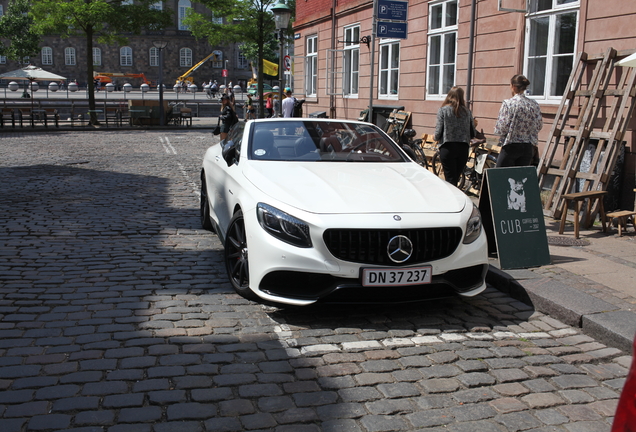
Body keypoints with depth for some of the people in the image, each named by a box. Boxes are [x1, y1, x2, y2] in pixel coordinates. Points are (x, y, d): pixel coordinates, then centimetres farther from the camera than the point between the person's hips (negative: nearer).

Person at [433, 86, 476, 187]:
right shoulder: (467, 111, 6)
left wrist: (437, 138, 16)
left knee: (450, 180, -2)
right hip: (463, 148, 3)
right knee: (456, 178, 14)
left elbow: (439, 130, -5)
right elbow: (472, 134, 7)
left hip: (448, 147, -3)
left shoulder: (443, 110, -2)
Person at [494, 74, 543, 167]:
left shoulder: (508, 103, -11)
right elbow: (539, 126, 9)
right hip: (528, 147, 5)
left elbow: (502, 127, -13)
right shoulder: (534, 104, 4)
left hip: (511, 146, -5)